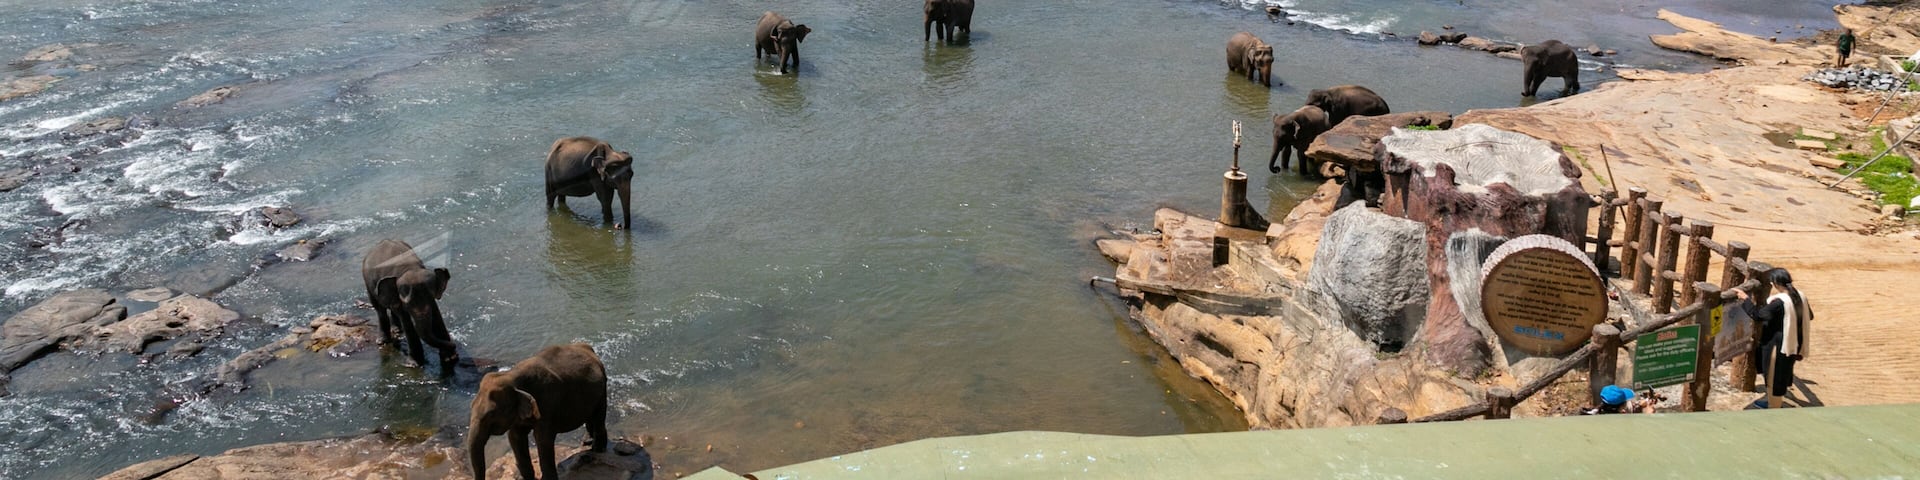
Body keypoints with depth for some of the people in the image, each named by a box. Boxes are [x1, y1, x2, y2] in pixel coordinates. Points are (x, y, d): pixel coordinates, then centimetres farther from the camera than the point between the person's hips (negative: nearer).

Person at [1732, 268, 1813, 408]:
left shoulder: (1779, 302, -27)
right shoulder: (1800, 297, -2)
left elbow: (1758, 314, -24)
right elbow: (1809, 316, 13)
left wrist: (1745, 299, -15)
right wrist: (1807, 310, 35)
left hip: (1778, 345, -8)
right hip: (1793, 344, 8)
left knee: (1775, 376, 9)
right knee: (1782, 374, 24)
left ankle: (1773, 407, 22)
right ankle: (1773, 402, 40)